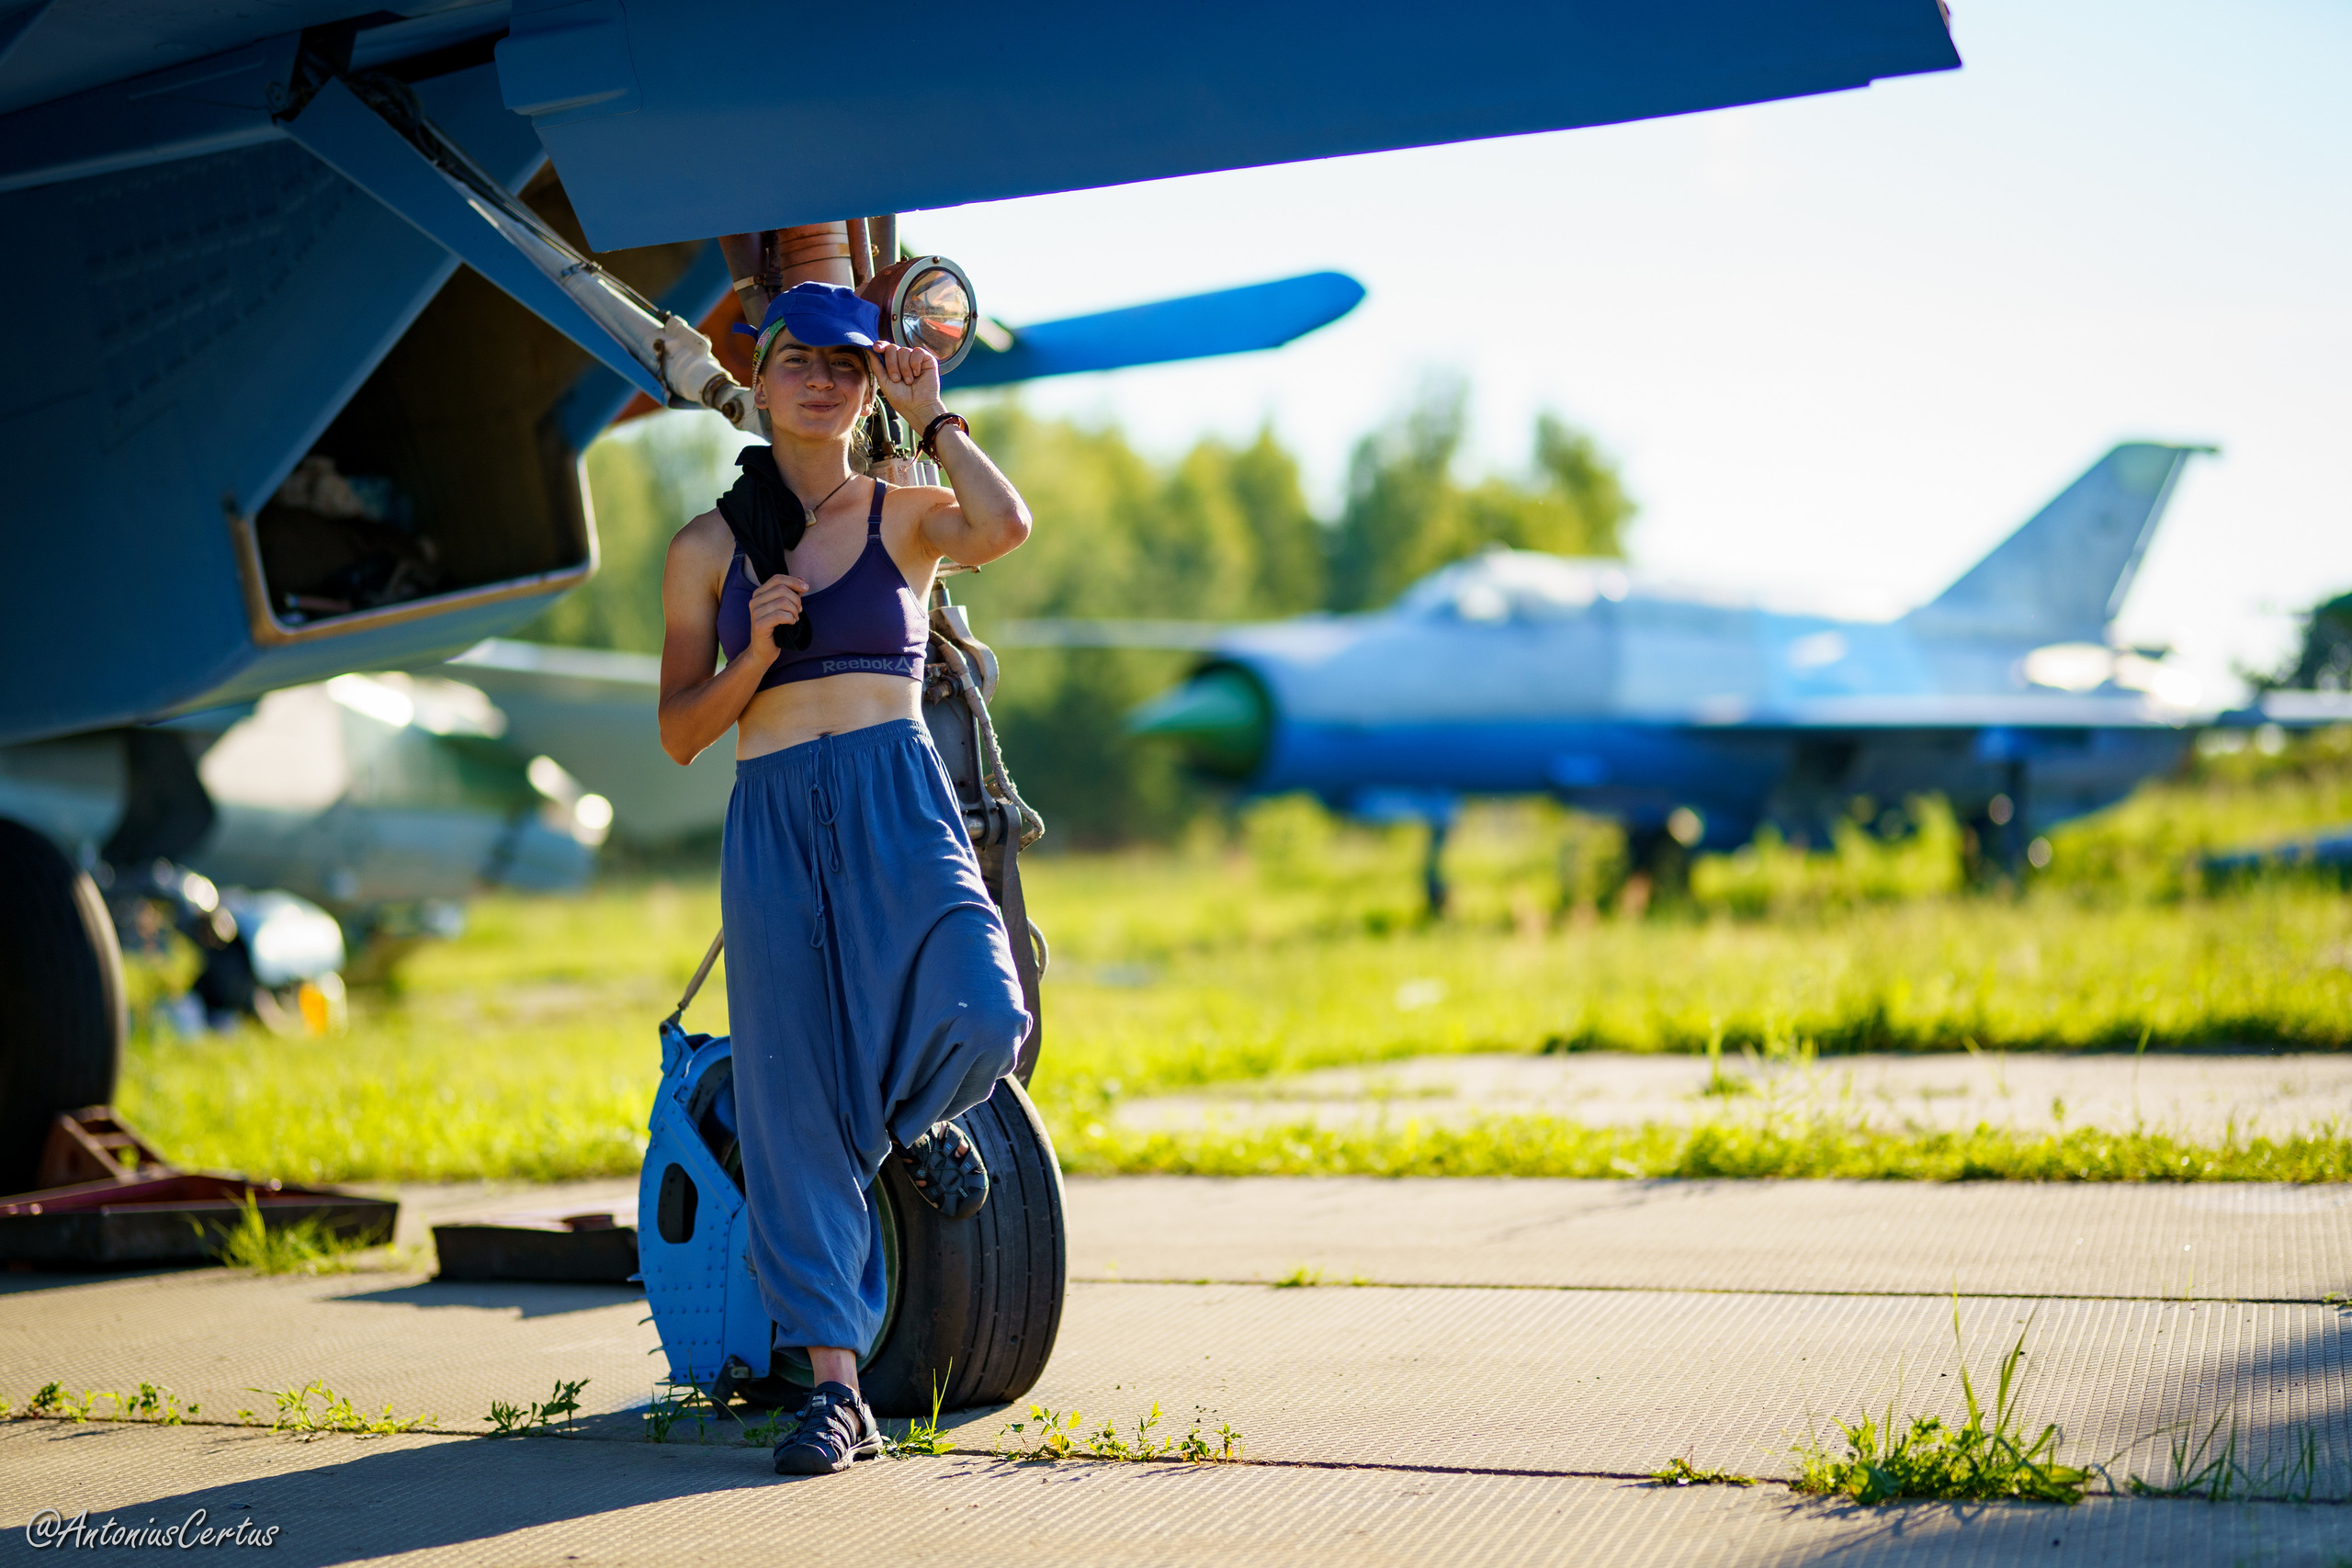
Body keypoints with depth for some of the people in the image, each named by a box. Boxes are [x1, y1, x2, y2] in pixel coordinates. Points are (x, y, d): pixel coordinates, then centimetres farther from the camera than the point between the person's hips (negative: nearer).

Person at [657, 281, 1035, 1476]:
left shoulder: (907, 514, 10)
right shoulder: (706, 550, 12)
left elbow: (1005, 526, -14)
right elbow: (679, 735, 10)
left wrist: (931, 416, -3)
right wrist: (755, 650, -7)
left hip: (897, 802, -1)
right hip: (771, 824, 1)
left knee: (980, 1019, -26)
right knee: (795, 1100, -3)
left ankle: (916, 1120, 13)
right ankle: (834, 1386, 5)